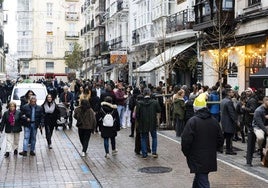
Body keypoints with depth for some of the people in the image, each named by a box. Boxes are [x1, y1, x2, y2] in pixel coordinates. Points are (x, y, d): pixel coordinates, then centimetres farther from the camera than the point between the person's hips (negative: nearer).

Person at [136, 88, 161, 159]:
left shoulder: (139, 103, -9)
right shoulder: (155, 102, -8)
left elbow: (137, 115, -6)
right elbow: (159, 112, 0)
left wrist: (139, 122, 10)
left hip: (143, 124, 0)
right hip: (153, 124, 0)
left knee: (143, 139, 12)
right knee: (154, 137, 19)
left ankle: (144, 154, 12)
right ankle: (154, 152, 14)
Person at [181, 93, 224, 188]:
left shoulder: (192, 121, -14)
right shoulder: (214, 121, 4)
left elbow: (186, 140, -16)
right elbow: (220, 140, 10)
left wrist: (186, 153, 1)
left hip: (197, 160, -6)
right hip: (211, 159, 6)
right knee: (199, 177, 22)